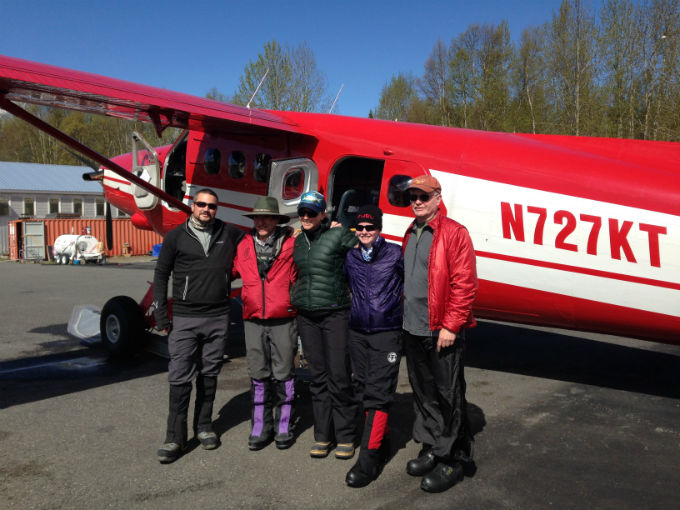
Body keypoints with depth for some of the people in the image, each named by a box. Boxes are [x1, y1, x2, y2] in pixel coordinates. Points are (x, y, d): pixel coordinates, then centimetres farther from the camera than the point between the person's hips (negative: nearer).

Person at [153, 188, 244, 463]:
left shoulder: (229, 233, 7)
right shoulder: (176, 237, 3)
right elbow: (161, 275, 6)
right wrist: (161, 316, 0)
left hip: (218, 317, 2)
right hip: (184, 318, -2)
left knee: (209, 374, 12)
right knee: (180, 376, -4)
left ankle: (204, 426, 27)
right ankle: (175, 438, 5)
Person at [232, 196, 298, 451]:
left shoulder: (291, 243, -2)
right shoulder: (244, 246, 7)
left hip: (283, 321, -3)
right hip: (253, 321, 3)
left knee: (283, 375, 6)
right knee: (259, 376, 10)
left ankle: (284, 427, 19)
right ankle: (261, 427, 22)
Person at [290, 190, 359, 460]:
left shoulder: (339, 235, -6)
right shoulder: (298, 241, 12)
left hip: (335, 313, -5)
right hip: (306, 315, 5)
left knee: (339, 377, -2)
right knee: (317, 377, 10)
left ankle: (345, 437, 12)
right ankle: (322, 436, 19)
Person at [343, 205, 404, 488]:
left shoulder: (395, 254, -4)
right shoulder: (350, 257, 7)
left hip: (386, 332, -5)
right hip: (357, 332, 5)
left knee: (378, 393, -9)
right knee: (363, 388, 11)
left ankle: (369, 458, -8)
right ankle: (381, 440, 28)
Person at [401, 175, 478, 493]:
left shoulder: (454, 233, -10)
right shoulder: (410, 234, 14)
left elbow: (465, 283, -15)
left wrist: (450, 326, -17)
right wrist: (403, 316, 16)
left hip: (442, 332, -7)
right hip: (412, 330, 8)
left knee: (448, 397, 2)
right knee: (423, 394, 16)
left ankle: (454, 459, 16)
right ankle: (432, 449, 31)